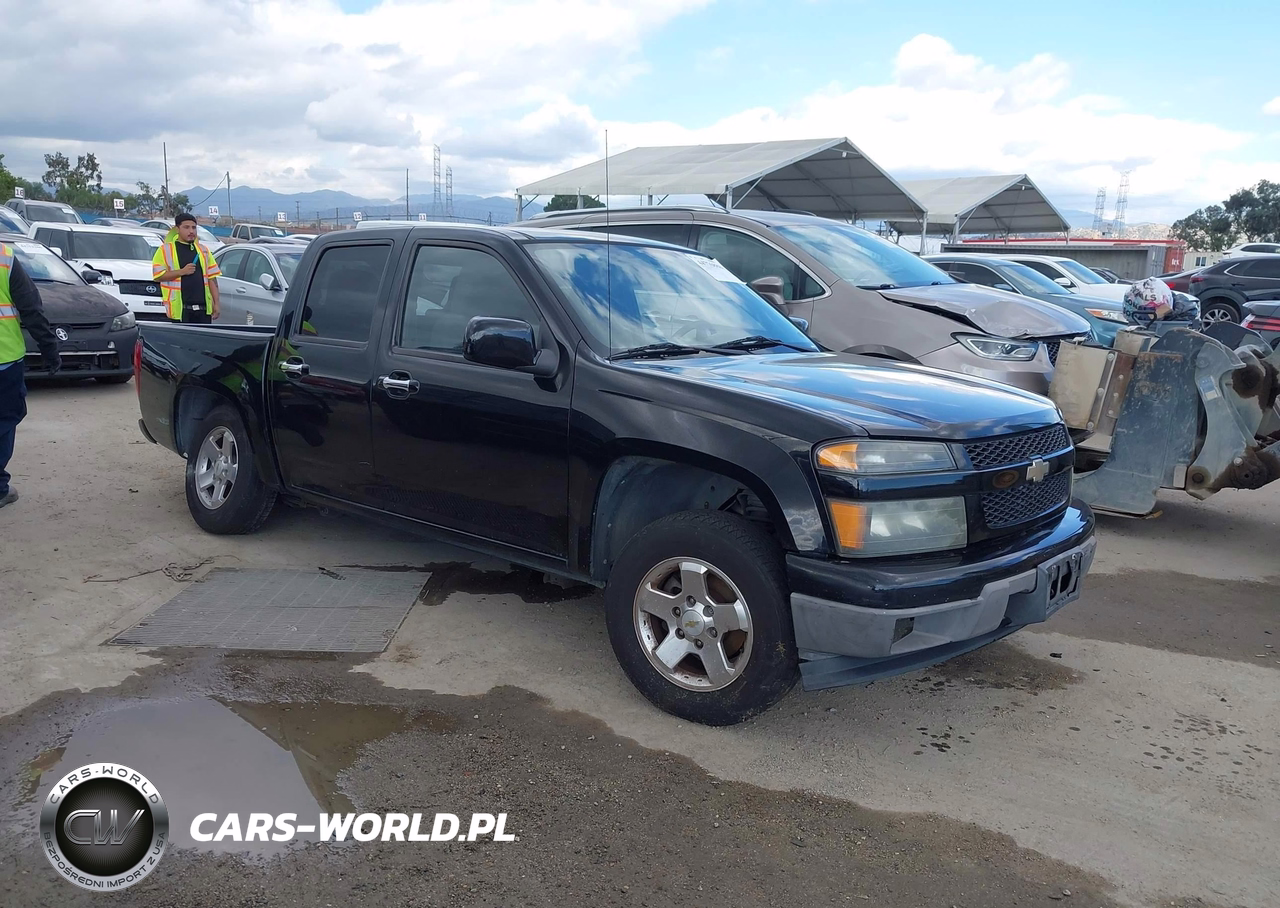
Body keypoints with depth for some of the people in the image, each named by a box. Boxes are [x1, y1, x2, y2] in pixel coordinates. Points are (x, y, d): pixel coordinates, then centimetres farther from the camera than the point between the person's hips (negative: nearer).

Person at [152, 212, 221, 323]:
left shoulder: (203, 250, 16)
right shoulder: (165, 250, 2)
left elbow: (211, 278, 14)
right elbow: (158, 275, -5)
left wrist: (216, 303, 7)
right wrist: (182, 271, -15)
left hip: (204, 308, 4)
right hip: (180, 308, -4)